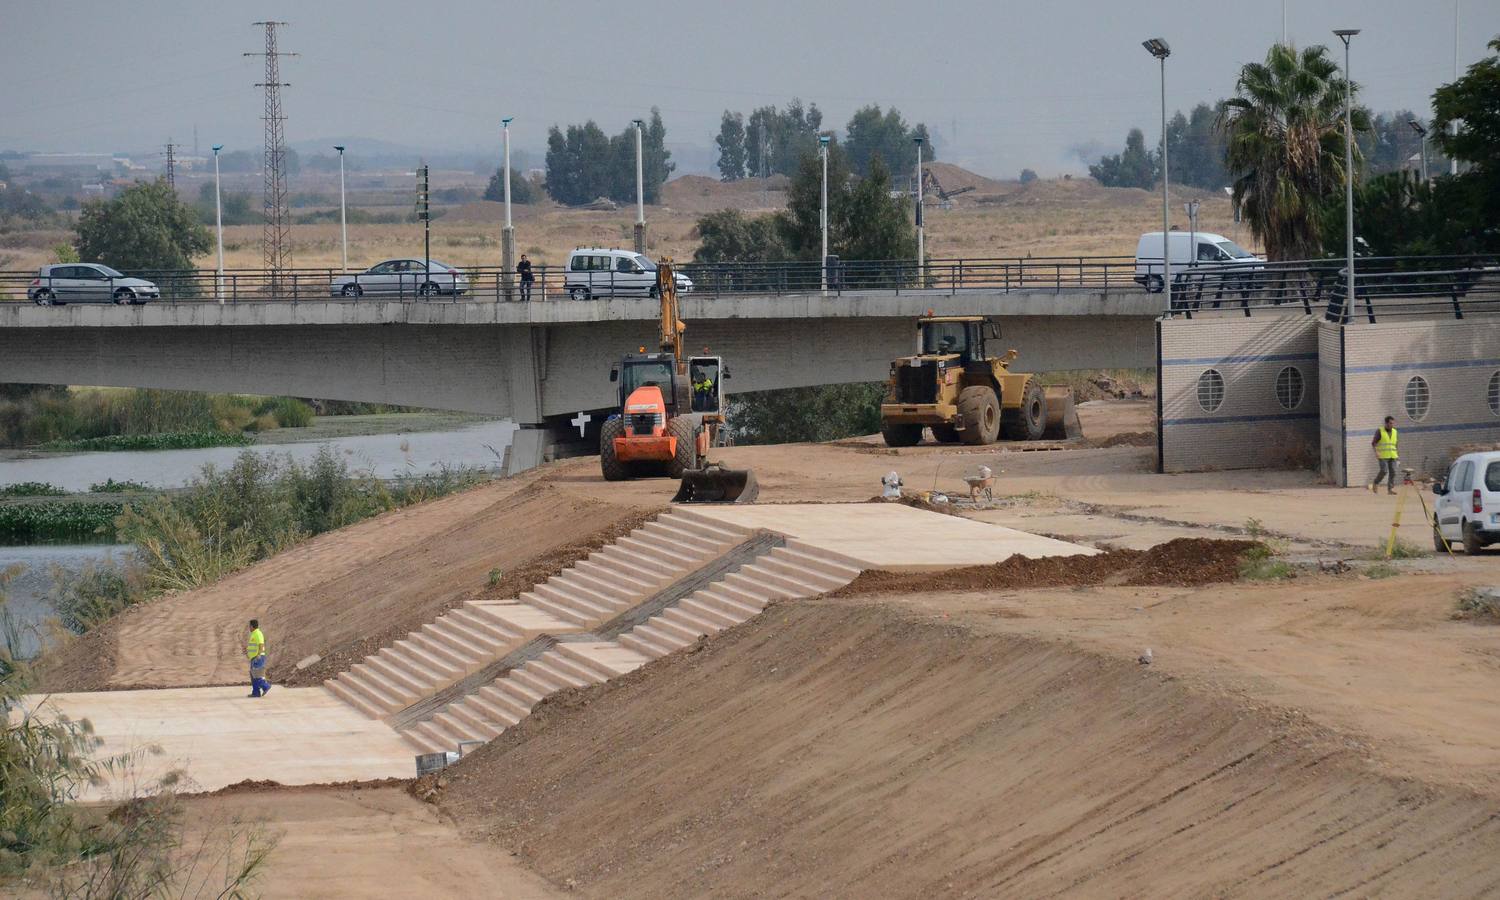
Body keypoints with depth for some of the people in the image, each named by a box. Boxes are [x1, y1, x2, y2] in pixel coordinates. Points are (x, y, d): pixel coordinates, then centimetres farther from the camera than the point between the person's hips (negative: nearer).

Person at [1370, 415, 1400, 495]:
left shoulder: (1395, 432, 11)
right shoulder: (1379, 431, -3)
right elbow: (1374, 443, -4)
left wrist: (1398, 455, 12)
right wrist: (1376, 452, -19)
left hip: (1392, 456, 5)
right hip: (1382, 456, -5)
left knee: (1392, 472, -6)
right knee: (1384, 471, -15)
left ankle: (1390, 489, -5)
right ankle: (1375, 484, 7)